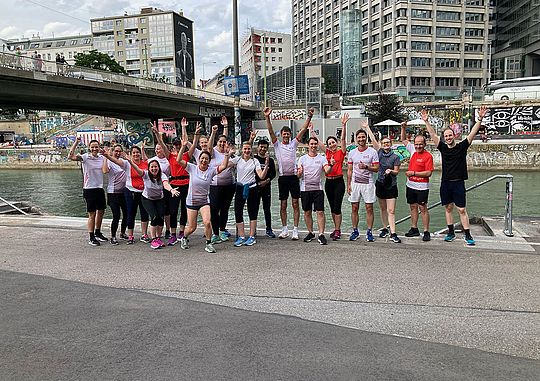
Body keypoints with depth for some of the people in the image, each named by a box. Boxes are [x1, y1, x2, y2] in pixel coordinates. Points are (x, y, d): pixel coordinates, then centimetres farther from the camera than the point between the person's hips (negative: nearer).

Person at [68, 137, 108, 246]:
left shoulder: (102, 157, 5)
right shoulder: (85, 157, -10)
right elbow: (70, 157, -22)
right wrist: (76, 143, -25)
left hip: (100, 188, 6)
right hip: (89, 189, -6)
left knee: (101, 211, 17)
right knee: (92, 214, -2)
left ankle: (98, 233, 34)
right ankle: (91, 238, 8)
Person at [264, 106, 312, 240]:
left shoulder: (294, 143, 9)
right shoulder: (277, 145, 6)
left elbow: (303, 130, 2)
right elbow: (271, 131, -5)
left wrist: (309, 117, -8)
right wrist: (267, 117, -17)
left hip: (293, 177, 0)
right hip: (283, 178, 0)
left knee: (295, 204, 1)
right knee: (283, 205, 6)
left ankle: (295, 230, 6)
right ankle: (284, 229, 17)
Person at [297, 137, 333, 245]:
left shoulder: (322, 158, 5)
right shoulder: (302, 158, 7)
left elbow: (327, 171, -9)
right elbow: (298, 175, 4)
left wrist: (331, 165, -29)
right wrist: (299, 173, -18)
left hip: (318, 188, -1)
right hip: (305, 188, 1)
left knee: (320, 212, -7)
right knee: (307, 212, 8)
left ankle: (321, 235, -2)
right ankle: (310, 233, 22)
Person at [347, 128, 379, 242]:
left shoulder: (372, 152, -1)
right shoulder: (352, 152, 8)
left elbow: (376, 168, -4)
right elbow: (349, 170, 10)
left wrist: (366, 167, -21)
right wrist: (348, 184, 4)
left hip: (368, 183, -3)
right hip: (355, 183, 3)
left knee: (369, 208, 0)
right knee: (354, 208, 5)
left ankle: (369, 232, 8)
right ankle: (355, 231, 15)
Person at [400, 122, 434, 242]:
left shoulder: (428, 156, -12)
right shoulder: (412, 150, 6)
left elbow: (428, 173, -16)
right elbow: (404, 140, 20)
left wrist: (414, 173, -19)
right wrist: (403, 128, 8)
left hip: (422, 187, -6)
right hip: (410, 185, 6)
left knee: (423, 208, -3)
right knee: (413, 207, 14)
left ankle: (426, 232, 4)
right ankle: (414, 229, 24)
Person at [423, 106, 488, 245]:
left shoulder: (462, 146, 0)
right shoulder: (443, 148, 6)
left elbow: (473, 133, -8)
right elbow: (433, 135, 2)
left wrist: (480, 119, -19)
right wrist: (426, 121, -5)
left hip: (458, 183, -3)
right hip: (445, 183, 3)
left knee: (462, 210, -2)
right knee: (448, 208, 10)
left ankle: (468, 235, 4)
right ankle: (451, 233, 21)